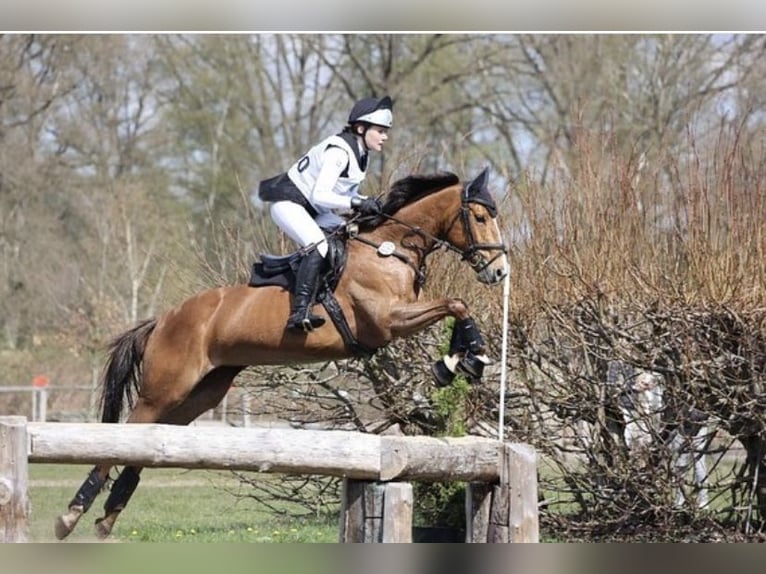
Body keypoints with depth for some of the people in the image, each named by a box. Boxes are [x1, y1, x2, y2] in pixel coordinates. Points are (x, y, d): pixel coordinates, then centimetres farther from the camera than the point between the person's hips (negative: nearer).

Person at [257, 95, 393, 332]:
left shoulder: (359, 153, 6)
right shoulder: (338, 151, -24)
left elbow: (346, 192, 12)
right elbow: (319, 195, -29)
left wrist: (367, 203, -7)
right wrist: (356, 203, -35)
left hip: (313, 211, 10)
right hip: (289, 204, -10)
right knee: (318, 245, -32)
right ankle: (300, 311, -42)